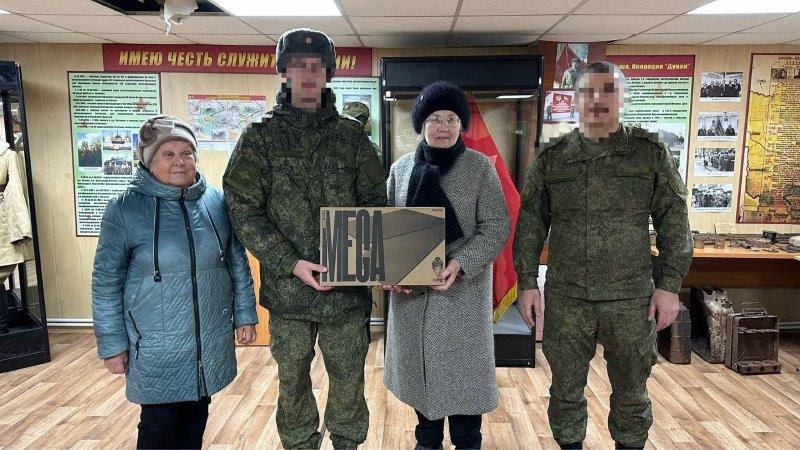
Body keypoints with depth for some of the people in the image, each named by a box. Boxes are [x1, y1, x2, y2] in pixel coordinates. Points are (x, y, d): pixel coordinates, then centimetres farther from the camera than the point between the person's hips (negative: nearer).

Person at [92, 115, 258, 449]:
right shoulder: (124, 208, -8)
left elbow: (238, 263, 8)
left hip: (212, 341, 3)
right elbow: (106, 281, -4)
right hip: (157, 347, -3)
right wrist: (112, 344, -3)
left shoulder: (216, 201, 0)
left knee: (197, 414, 18)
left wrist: (245, 314, 9)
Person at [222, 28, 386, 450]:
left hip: (348, 284, 1)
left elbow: (376, 200, 7)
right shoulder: (260, 136, 0)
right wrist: (290, 263, -16)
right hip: (287, 285, -1)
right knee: (292, 380, 15)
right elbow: (243, 209, -6)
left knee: (349, 377, 14)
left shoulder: (352, 134, 4)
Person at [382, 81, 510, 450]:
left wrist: (461, 263, -21)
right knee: (420, 365, 13)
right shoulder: (401, 168, 5)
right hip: (410, 288, 3)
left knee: (462, 368, 6)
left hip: (463, 289, -2)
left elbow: (497, 226, -7)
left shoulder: (480, 166, -4)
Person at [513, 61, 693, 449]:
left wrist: (669, 284, -4)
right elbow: (530, 224, 3)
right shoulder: (550, 157, 2)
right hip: (565, 299, 1)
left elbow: (674, 221, 1)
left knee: (631, 391, 14)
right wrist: (526, 283, -2)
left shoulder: (651, 151, 1)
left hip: (632, 299, 0)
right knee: (566, 388, 13)